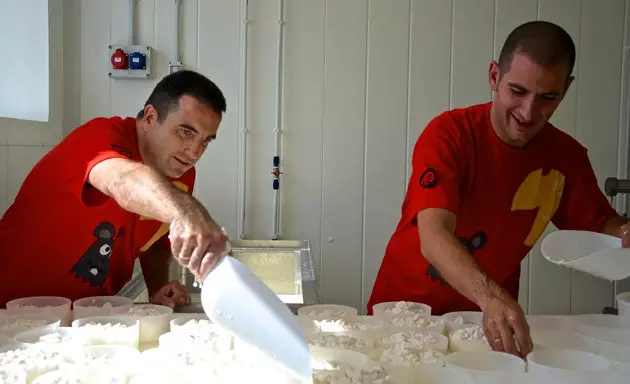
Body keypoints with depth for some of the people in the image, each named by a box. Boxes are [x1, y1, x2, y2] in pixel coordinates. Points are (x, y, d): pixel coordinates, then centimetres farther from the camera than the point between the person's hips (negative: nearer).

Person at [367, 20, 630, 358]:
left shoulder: (567, 155, -4)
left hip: (491, 315, 3)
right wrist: (492, 298, -46)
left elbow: (600, 225, 8)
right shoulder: (448, 134, -20)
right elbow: (433, 238, -31)